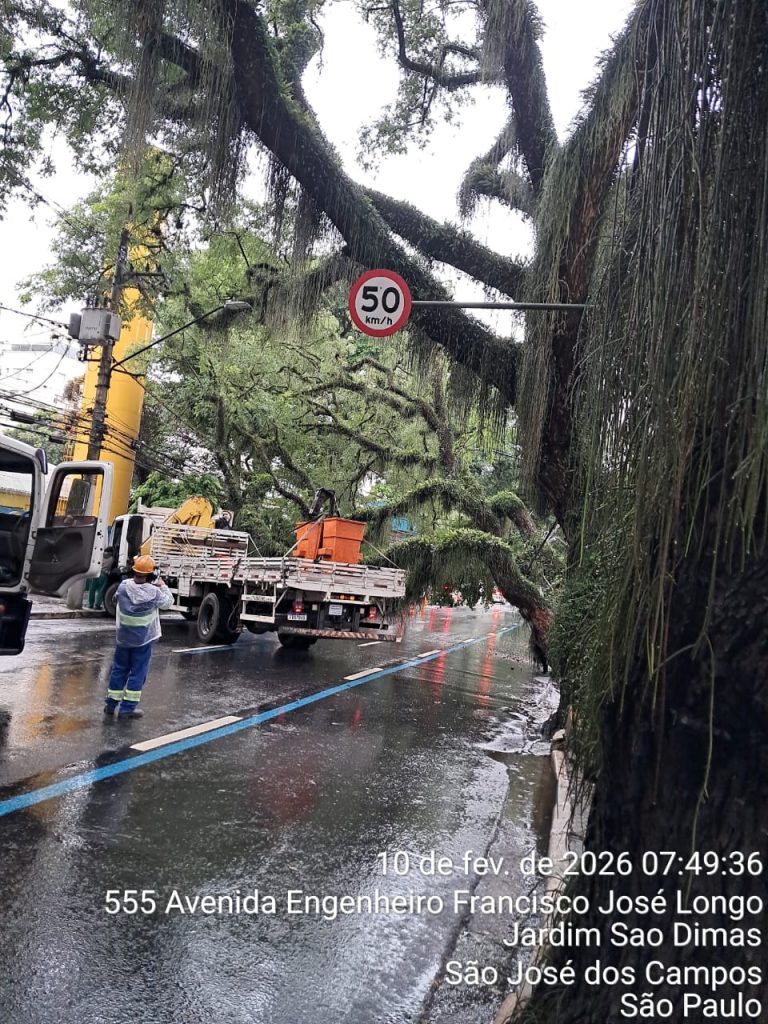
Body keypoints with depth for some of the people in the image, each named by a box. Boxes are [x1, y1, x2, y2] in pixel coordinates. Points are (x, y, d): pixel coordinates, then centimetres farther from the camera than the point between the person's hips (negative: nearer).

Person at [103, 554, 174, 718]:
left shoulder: (123, 586, -10)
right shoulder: (153, 592, -19)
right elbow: (168, 602, -1)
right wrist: (162, 586, 13)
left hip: (123, 637, 4)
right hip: (144, 639, -3)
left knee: (119, 669, 17)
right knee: (137, 673, 6)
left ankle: (111, 704, 25)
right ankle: (127, 708, 8)